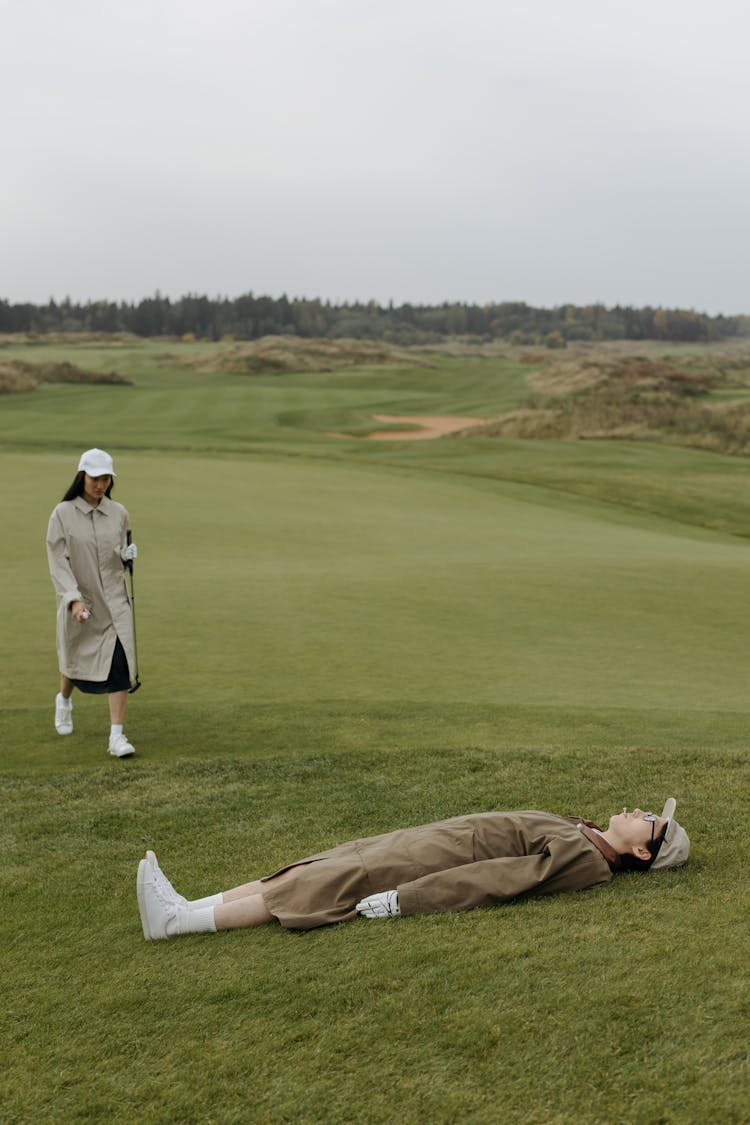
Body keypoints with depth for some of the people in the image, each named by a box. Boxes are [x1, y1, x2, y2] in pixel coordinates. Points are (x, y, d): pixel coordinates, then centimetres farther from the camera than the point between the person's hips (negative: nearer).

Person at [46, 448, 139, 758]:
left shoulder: (118, 513, 3)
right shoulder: (63, 514, -7)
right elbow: (57, 561, -12)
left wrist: (128, 554, -8)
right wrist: (74, 599, -23)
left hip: (114, 600, 2)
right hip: (78, 601, -1)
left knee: (119, 662, -11)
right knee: (75, 660, 16)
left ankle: (117, 736, -8)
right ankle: (64, 700, 51)